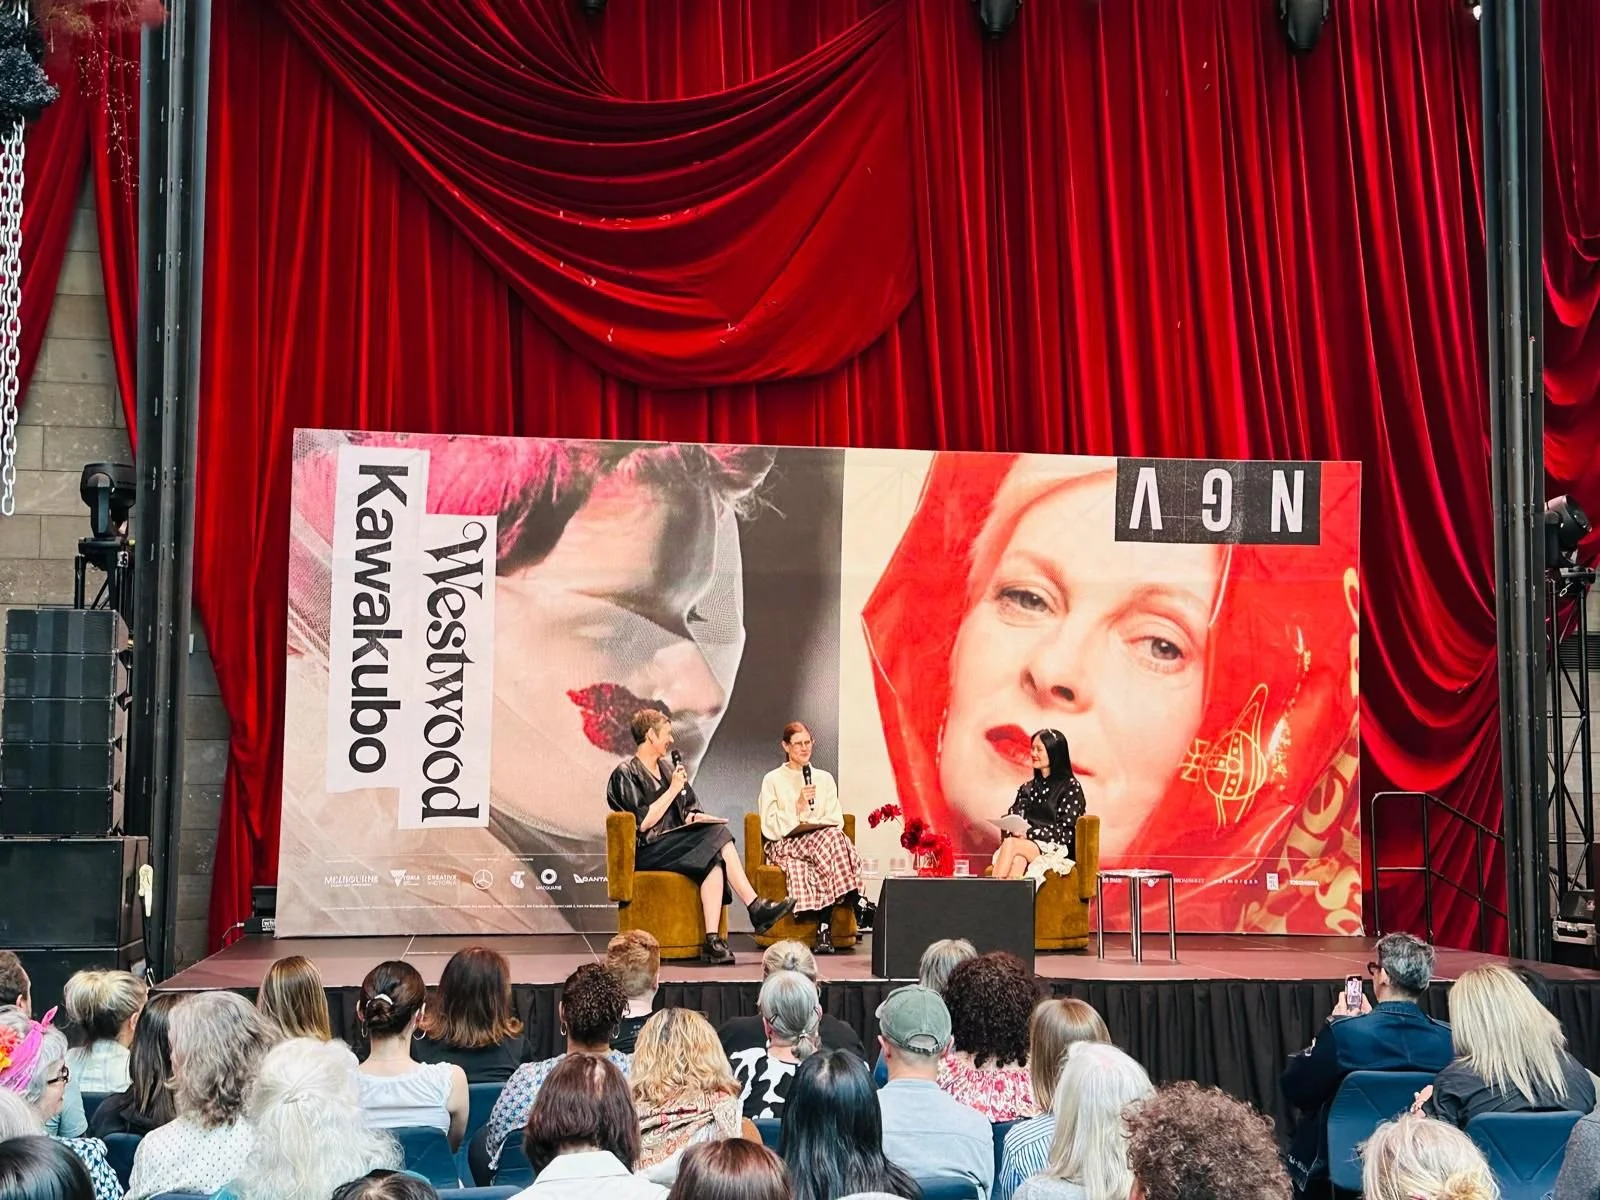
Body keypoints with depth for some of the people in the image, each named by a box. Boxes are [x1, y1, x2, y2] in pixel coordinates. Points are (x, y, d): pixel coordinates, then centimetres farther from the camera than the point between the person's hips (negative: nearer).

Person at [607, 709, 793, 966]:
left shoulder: (668, 770, 22)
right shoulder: (626, 774, -2)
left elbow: (687, 814, 20)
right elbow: (643, 822, -14)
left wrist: (696, 817, -3)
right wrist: (673, 790, -10)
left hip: (675, 844, 7)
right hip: (647, 852, -7)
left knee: (715, 861, -27)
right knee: (717, 837, -27)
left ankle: (713, 940, -37)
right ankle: (755, 908, -28)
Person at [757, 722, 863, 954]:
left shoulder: (824, 779, 21)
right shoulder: (772, 780, 11)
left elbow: (836, 820, 11)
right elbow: (770, 827, 0)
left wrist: (811, 824, -8)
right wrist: (797, 807, -12)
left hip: (821, 838, 3)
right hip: (784, 844, -3)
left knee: (834, 835, -36)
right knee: (829, 837, -35)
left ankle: (824, 927, -39)